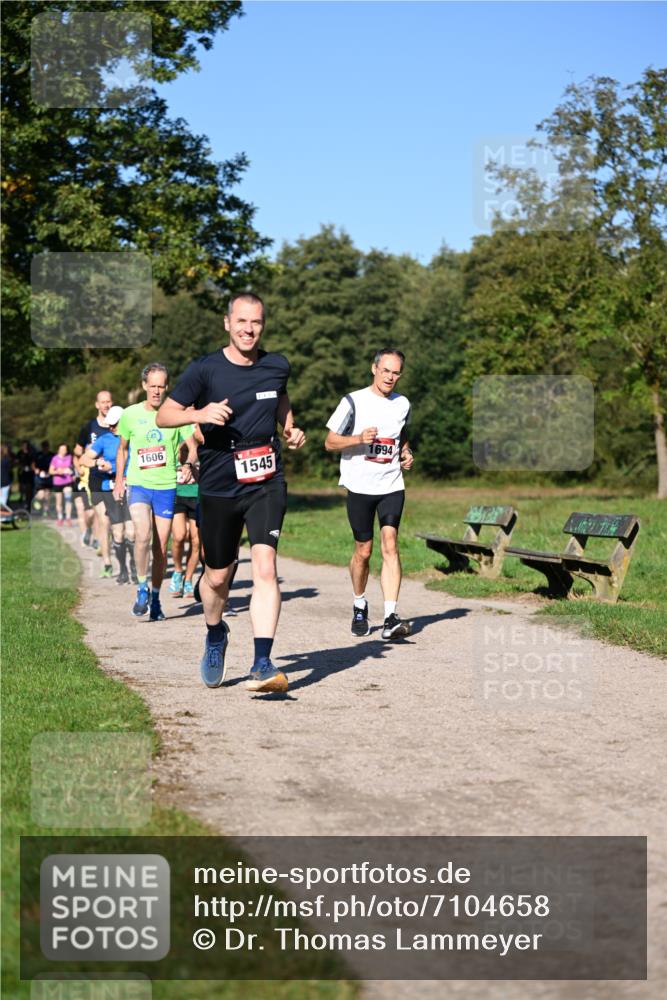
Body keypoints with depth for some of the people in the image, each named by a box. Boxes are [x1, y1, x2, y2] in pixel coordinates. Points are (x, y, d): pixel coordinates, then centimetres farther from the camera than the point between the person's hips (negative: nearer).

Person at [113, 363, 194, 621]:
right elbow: (122, 448, 16)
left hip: (166, 486, 1)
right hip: (138, 484, -1)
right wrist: (119, 481, 13)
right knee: (143, 535, -23)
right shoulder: (130, 414, 2)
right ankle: (142, 589, -5)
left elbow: (191, 445, 3)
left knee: (161, 546, 4)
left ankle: (155, 598, 20)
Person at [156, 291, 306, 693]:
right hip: (218, 486, 0)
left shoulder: (277, 366, 4)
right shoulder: (204, 369, -5)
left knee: (265, 566, -18)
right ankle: (215, 635, 43)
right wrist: (199, 413, -22)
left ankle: (262, 664, -20)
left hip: (267, 483, 1)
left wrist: (290, 429, 9)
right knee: (218, 575, 11)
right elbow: (164, 415, -3)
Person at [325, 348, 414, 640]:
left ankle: (391, 618, -19)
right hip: (360, 486, -2)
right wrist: (359, 438, -19)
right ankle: (360, 608, 30)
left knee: (390, 544, -13)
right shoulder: (354, 401, -4)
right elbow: (330, 442, -2)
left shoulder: (403, 404, 9)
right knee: (363, 550, 5)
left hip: (392, 487, 2)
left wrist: (406, 454, 6)